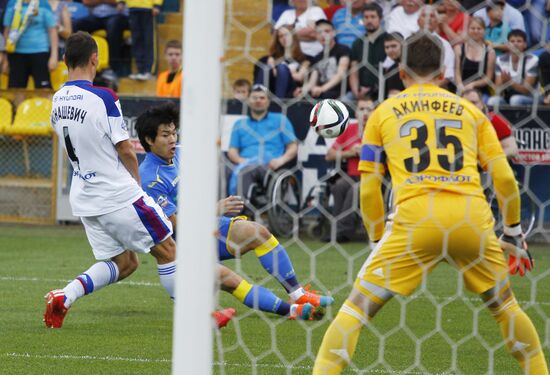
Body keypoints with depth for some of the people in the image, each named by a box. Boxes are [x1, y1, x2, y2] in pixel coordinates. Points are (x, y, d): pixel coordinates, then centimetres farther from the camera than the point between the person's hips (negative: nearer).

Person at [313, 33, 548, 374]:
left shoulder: (383, 113, 17)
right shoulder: (470, 110, 20)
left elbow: (368, 190, 14)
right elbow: (505, 179, 14)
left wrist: (378, 241, 25)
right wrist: (513, 232, 25)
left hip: (415, 217, -2)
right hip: (473, 218, 2)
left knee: (357, 307, 4)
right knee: (504, 305, 24)